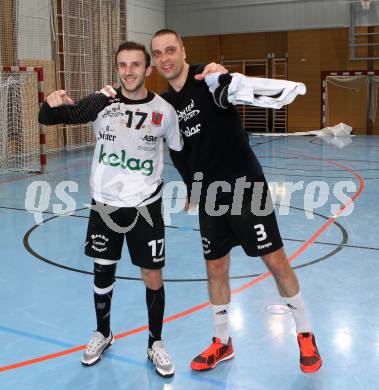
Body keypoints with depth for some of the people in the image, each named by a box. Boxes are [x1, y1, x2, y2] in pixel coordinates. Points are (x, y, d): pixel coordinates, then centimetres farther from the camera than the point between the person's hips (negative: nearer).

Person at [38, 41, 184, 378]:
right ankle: (103, 334, 38)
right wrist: (53, 104, -30)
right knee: (103, 273, 13)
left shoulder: (164, 110, -6)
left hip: (146, 206, -1)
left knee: (153, 278, 2)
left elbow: (180, 152, 9)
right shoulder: (102, 102, -7)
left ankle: (156, 344, 24)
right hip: (105, 204, 1)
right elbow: (47, 119, -8)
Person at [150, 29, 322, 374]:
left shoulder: (208, 78, -10)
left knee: (275, 260, 0)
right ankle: (222, 343, 27)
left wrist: (226, 78, -45)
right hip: (209, 194, 5)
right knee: (216, 268, 9)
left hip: (245, 186, -5)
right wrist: (193, 189, 14)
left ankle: (305, 335, 21)